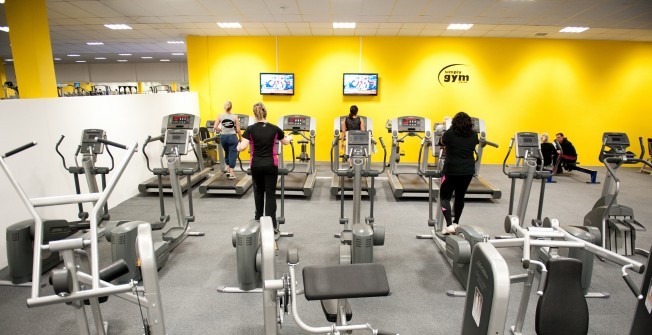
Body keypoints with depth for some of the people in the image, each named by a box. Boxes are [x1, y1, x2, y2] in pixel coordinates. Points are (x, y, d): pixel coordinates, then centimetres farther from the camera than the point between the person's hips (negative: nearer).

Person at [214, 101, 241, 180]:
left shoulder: (220, 116, -2)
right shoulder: (235, 117, -7)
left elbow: (215, 127, -7)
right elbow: (238, 130, -7)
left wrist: (221, 130, 12)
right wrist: (240, 138, 9)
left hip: (223, 137, 3)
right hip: (232, 137, -3)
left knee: (227, 153, 24)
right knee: (232, 154, 4)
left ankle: (228, 169, 26)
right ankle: (231, 173, 5)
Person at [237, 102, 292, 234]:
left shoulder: (250, 129, -6)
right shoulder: (274, 128, -3)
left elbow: (242, 147, -15)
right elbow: (286, 141, 14)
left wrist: (238, 146, 8)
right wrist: (290, 137, 36)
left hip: (256, 165, 1)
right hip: (271, 165, -1)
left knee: (258, 191, 20)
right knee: (270, 193, 3)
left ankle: (258, 219, 35)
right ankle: (271, 224, 0)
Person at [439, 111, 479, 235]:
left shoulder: (450, 133, -9)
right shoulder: (474, 135, 2)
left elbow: (441, 142, 12)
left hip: (451, 170, -4)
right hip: (468, 171, 4)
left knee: (445, 197, 3)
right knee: (460, 197, 17)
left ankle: (449, 225, -10)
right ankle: (456, 223, 27)